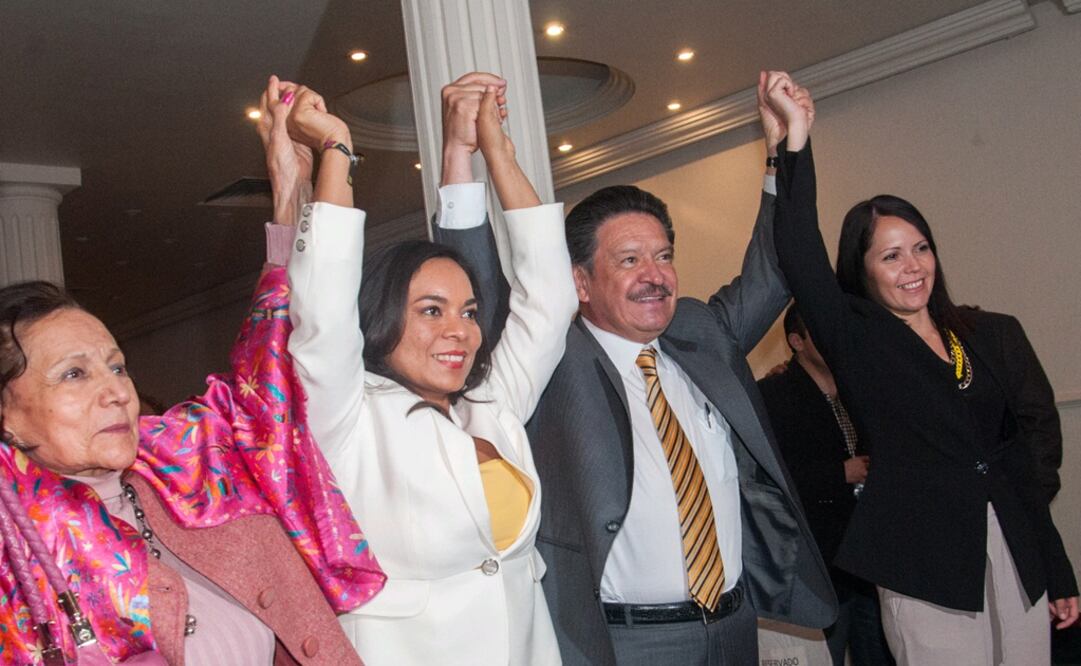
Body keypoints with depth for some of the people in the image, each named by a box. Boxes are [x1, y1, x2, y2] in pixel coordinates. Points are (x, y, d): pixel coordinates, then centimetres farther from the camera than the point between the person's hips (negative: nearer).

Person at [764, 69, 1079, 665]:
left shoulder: (990, 333, 9)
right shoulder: (855, 338, -3)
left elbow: (1019, 453, 12)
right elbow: (800, 257, -19)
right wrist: (796, 137, -24)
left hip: (1019, 554, 5)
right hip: (926, 562, -4)